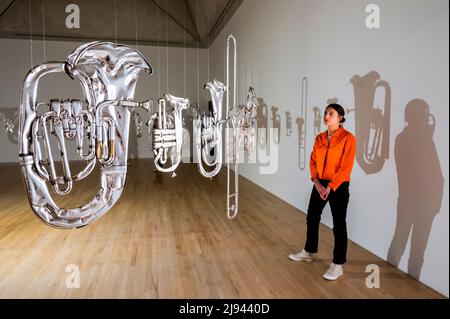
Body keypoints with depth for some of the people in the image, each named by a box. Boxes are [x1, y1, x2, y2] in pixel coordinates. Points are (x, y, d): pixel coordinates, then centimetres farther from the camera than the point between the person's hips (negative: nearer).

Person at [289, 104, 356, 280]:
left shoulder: (348, 138, -13)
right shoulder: (320, 138, 6)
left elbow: (346, 167, -16)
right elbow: (313, 162, 6)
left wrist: (330, 187, -18)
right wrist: (317, 183, -7)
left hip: (338, 187, -6)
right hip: (319, 184, 6)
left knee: (338, 225, 4)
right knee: (312, 218, 15)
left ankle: (338, 265, 18)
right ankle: (309, 252, 35)